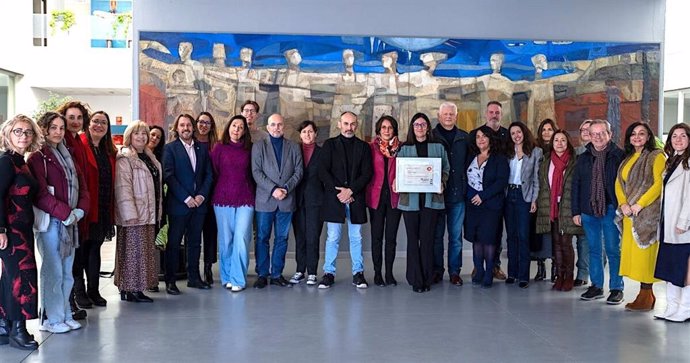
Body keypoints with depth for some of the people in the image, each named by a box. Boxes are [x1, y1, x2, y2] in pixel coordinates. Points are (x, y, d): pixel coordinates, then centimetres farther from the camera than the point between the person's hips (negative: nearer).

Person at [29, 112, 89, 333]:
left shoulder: (67, 156, 18)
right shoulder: (38, 158, -5)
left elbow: (82, 187, 15)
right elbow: (41, 194, -15)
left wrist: (80, 211, -2)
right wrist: (65, 213, -16)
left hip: (70, 222, 7)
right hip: (50, 222, -7)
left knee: (67, 272, 11)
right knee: (53, 272, -4)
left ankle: (65, 315, 20)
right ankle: (52, 319, 4)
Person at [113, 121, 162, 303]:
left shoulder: (150, 158, 17)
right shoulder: (124, 159, -11)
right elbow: (123, 188, -18)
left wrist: (158, 211, 17)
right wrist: (130, 214, -23)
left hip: (149, 213, 9)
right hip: (134, 215, -9)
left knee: (146, 251, 11)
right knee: (133, 251, -6)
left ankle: (137, 287, 18)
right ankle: (130, 289, 1)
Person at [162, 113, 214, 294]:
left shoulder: (202, 148, 11)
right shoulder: (170, 148, -2)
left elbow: (209, 174, 10)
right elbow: (169, 176, -10)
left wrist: (202, 195, -5)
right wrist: (186, 198, -14)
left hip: (198, 203, 4)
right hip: (178, 204, -4)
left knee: (194, 242, 11)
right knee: (174, 243, 1)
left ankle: (193, 277, 20)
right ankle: (170, 281, 7)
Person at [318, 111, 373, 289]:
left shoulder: (363, 147, 11)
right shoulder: (329, 144, 7)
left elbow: (367, 173, 2)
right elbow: (323, 171, 0)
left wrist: (351, 190, -10)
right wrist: (338, 191, -10)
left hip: (356, 198, 1)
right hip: (334, 198, -1)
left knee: (356, 238, 5)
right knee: (332, 238, 0)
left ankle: (358, 273, 11)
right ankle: (329, 273, 8)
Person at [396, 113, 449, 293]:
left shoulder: (438, 147, 11)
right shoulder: (404, 148, 9)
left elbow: (446, 168, 11)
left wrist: (441, 182, -6)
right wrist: (397, 183, -9)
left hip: (431, 198, 0)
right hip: (410, 198, 0)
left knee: (427, 239, -2)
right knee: (413, 239, 1)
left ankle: (426, 279, 7)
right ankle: (415, 280, 7)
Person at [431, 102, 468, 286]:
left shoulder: (464, 138, 10)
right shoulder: (431, 137, 1)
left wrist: (467, 188, 4)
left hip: (457, 194, 2)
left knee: (456, 236, 7)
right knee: (436, 235, 5)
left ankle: (454, 271, 15)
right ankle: (436, 271, 15)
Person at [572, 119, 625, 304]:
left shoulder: (619, 156, -3)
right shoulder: (584, 158, 9)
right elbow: (576, 185, 11)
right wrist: (576, 211, 7)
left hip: (611, 210, -4)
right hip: (588, 211, 4)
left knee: (613, 250, 1)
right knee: (594, 250, 11)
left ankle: (616, 288, 10)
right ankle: (596, 286, 21)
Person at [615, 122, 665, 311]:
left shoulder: (656, 156, -1)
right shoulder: (627, 159, 19)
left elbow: (659, 183, -11)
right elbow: (619, 183, 12)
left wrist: (639, 204, -16)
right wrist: (623, 204, -5)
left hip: (647, 213, -7)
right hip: (628, 215, 7)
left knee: (644, 253, -8)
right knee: (632, 253, 4)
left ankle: (646, 297, -2)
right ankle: (646, 294, 10)